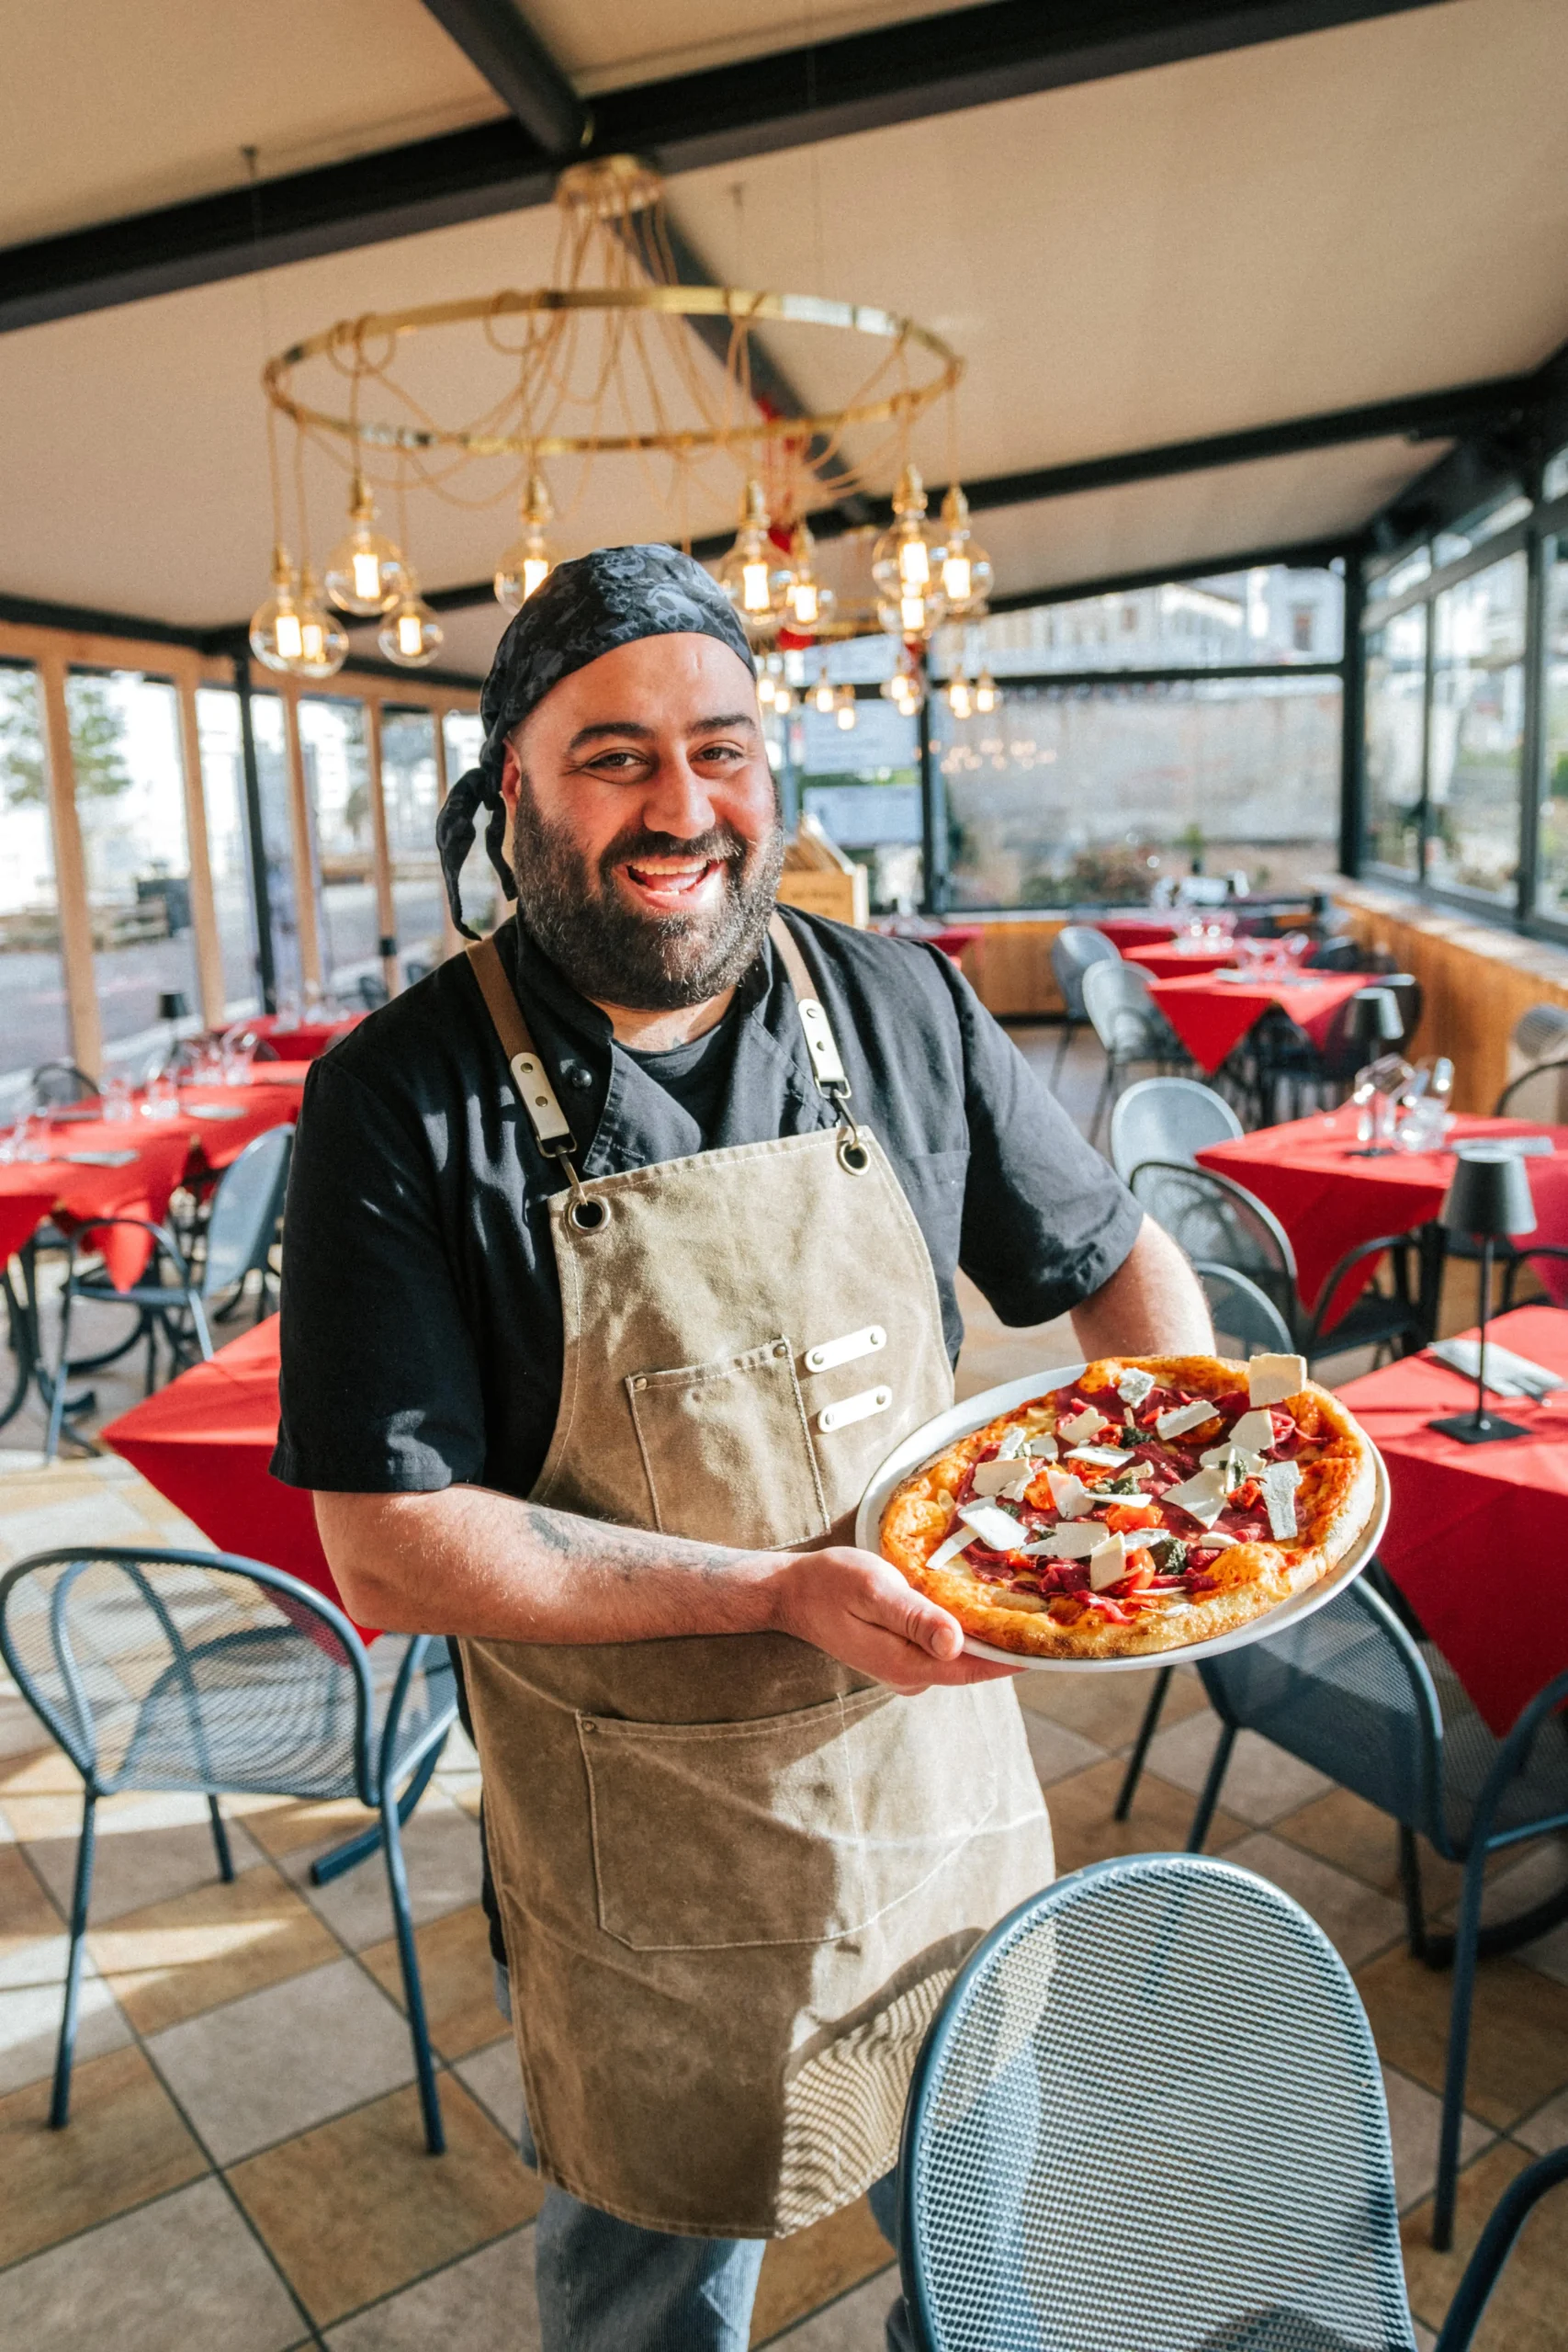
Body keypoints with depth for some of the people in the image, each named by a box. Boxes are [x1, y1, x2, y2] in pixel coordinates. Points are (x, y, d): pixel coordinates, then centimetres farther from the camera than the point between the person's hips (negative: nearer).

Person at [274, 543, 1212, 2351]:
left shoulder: (902, 1010, -6)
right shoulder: (403, 1099, -16)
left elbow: (1120, 1263, 6)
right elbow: (389, 1557, -18)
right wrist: (781, 1591, -26)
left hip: (944, 1779, 4)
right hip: (645, 1866, -3)